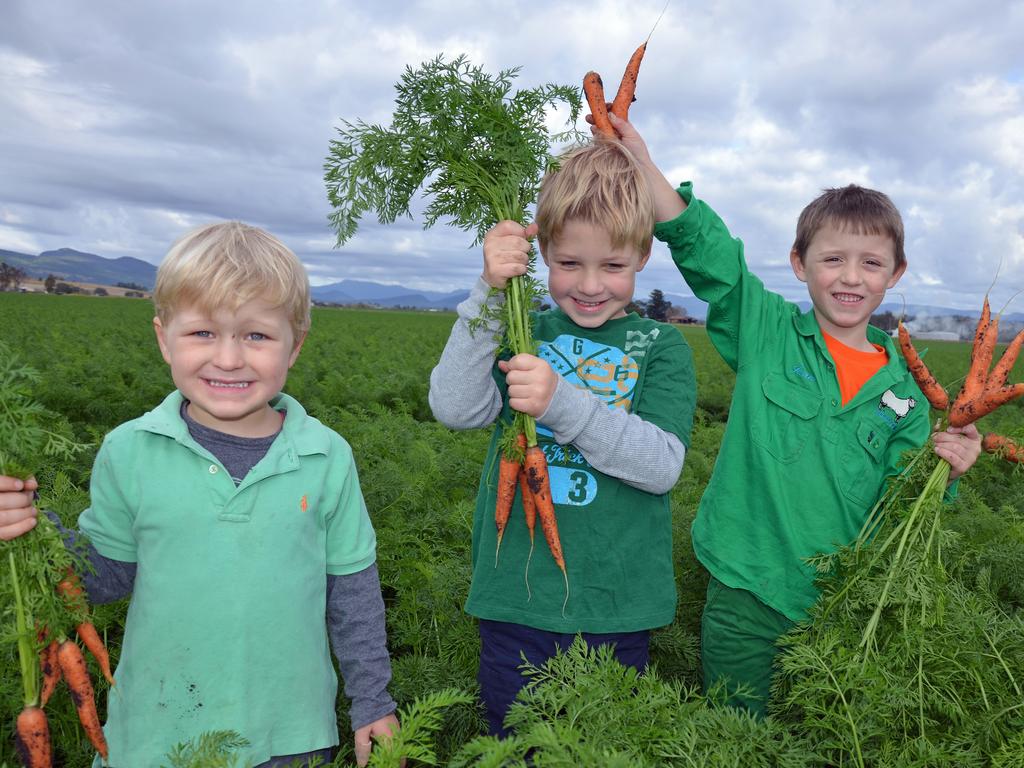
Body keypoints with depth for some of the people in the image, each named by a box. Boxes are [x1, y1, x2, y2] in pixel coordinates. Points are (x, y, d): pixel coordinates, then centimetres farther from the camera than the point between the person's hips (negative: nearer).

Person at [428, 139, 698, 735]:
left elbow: (663, 465, -14)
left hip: (617, 609, 0)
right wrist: (490, 293, -22)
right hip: (515, 599, 1)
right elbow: (455, 409, -14)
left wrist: (562, 403, -27)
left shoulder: (660, 346, -2)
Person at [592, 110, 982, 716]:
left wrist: (943, 469, -12)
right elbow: (706, 251, -12)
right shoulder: (766, 331, -4)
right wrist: (643, 162, -19)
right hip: (744, 594, -2)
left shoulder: (903, 386, 3)